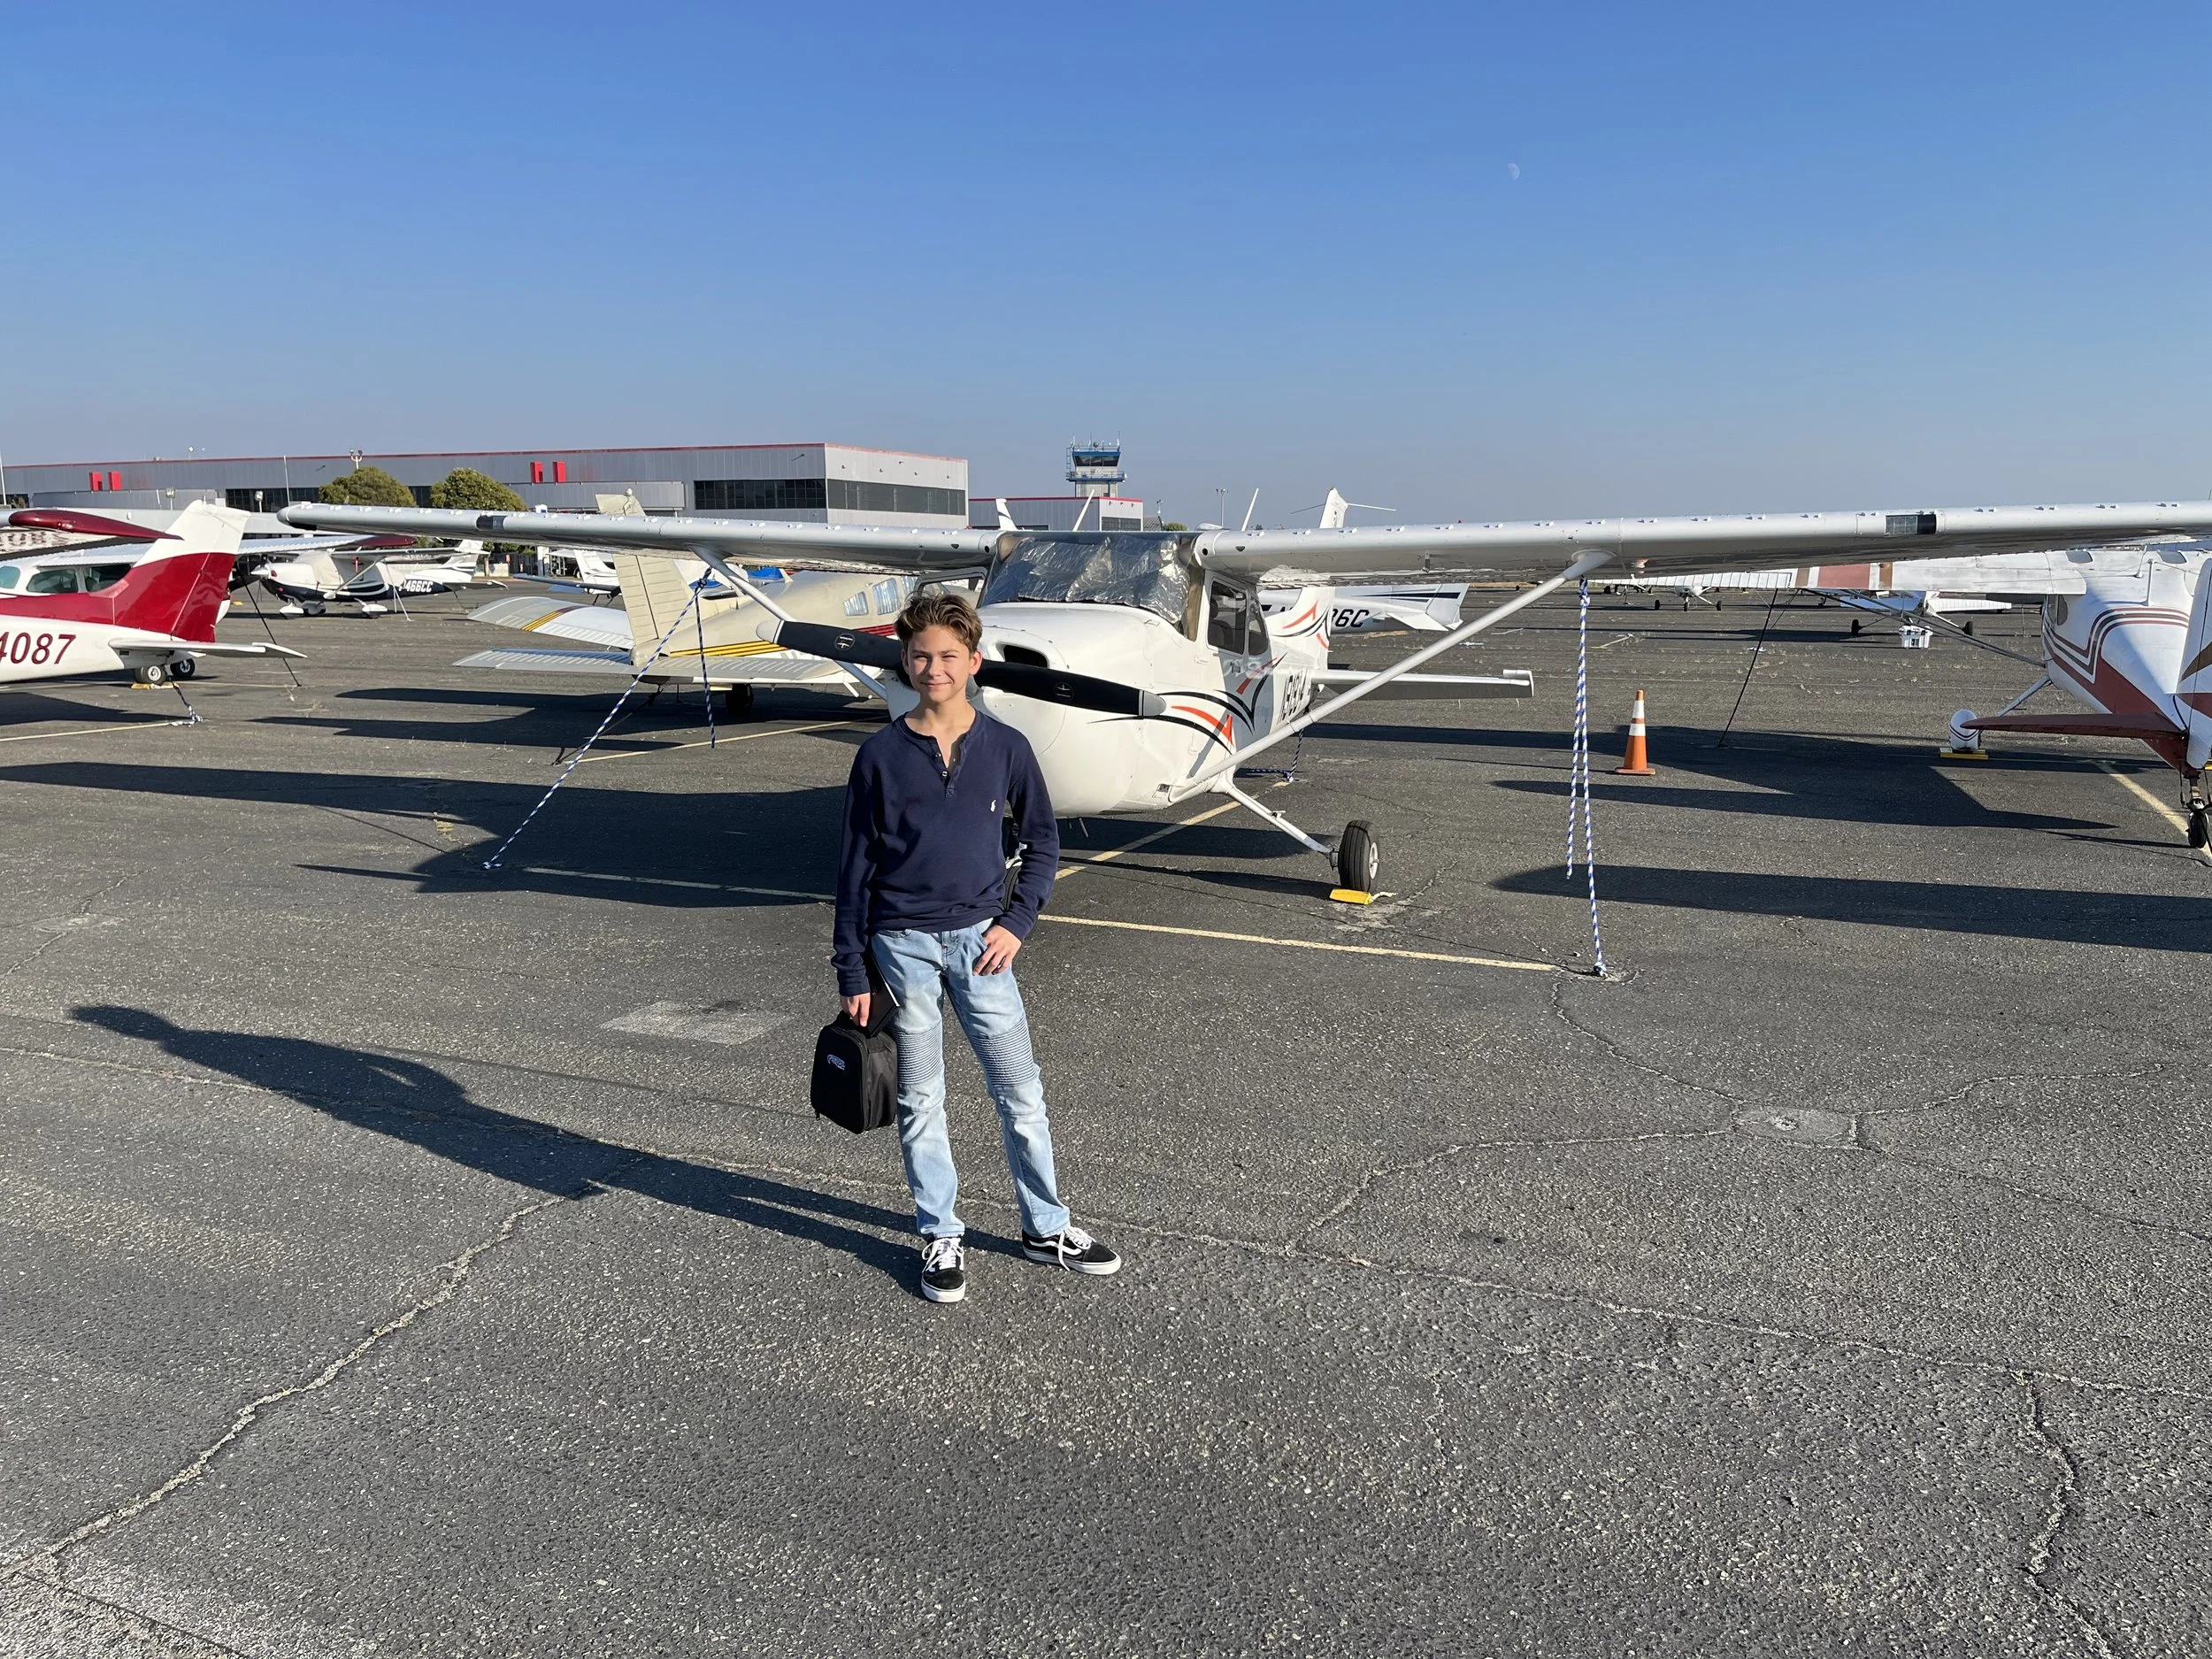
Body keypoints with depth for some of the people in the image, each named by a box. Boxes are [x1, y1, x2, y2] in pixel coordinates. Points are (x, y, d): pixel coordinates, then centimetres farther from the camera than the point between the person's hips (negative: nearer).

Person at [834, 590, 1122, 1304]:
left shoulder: (1005, 747, 1)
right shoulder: (880, 756, -2)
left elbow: (1043, 840, 10)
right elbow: (855, 866, 1)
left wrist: (1017, 921, -3)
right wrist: (852, 973, -1)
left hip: (979, 941, 1)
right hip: (903, 944, -1)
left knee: (1021, 1090, 6)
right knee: (920, 1100, 8)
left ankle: (1046, 1227, 22)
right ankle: (940, 1239, 22)